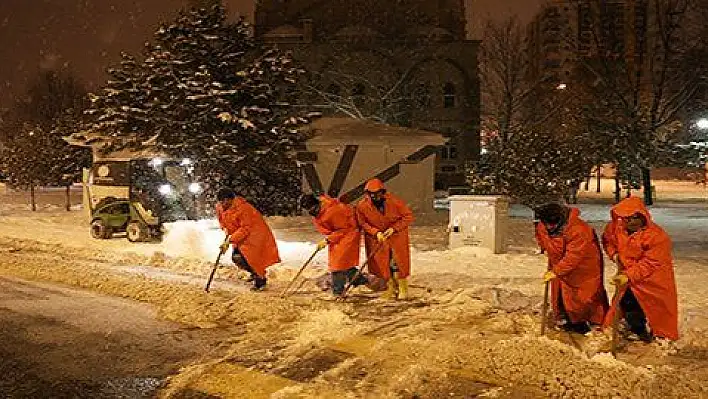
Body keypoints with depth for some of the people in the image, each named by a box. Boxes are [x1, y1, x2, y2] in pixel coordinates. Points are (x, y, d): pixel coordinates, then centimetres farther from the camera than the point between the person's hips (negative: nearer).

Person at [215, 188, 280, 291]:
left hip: (253, 233, -8)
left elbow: (245, 228, -29)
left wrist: (230, 240, -33)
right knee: (236, 257, 2)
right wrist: (225, 229, -7)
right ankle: (255, 273, 25)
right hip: (238, 235, 8)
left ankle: (260, 279, 3)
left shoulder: (242, 208, -29)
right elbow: (221, 221, 15)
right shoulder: (219, 208, -5)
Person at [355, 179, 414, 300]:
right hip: (376, 237, 2)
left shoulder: (394, 201, -19)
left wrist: (394, 228, -20)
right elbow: (362, 223, -3)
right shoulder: (362, 206, -14)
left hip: (397, 235, -2)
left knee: (398, 262, -2)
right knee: (382, 263, 2)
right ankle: (391, 287, 21)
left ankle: (403, 289, 15)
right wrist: (376, 232, -18)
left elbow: (408, 216, -11)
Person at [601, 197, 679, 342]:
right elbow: (607, 238, 15)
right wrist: (614, 254, -2)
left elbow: (649, 264, -27)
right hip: (627, 273, 5)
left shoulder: (657, 236, -24)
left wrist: (629, 276, -36)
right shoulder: (618, 227, -7)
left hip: (650, 277, -5)